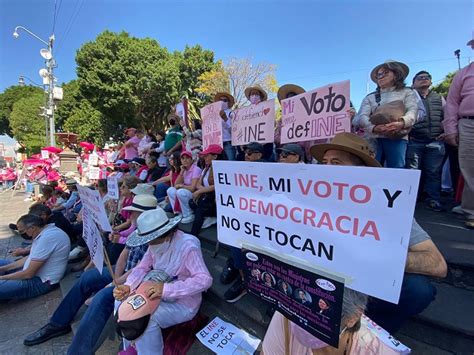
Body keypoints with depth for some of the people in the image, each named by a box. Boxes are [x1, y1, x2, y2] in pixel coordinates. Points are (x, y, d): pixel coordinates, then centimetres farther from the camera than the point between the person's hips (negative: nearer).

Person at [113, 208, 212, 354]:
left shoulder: (188, 246, -31)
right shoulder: (157, 243, -7)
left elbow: (205, 280, -36)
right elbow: (142, 267, -2)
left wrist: (166, 289, -41)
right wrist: (128, 286, -23)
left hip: (183, 304, -7)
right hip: (160, 297, 8)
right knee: (123, 302, -1)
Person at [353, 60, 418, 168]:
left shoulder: (407, 92, 21)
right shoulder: (370, 97, 23)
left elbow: (413, 110, 3)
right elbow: (362, 116, 6)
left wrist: (402, 123, -21)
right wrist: (374, 128, -16)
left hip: (396, 137, -1)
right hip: (373, 137, 1)